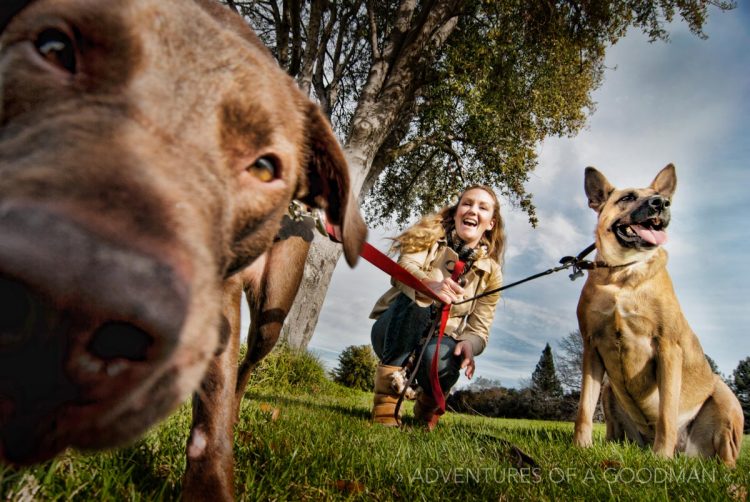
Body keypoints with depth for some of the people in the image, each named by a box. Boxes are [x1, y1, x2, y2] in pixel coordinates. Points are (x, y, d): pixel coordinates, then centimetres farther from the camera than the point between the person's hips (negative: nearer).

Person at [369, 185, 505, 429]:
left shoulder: (490, 272, 1)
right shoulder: (432, 234, -4)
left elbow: (479, 329, -3)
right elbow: (403, 268, -24)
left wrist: (469, 343, -28)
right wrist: (429, 285, -47)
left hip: (439, 338, 2)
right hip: (396, 332, -1)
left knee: (439, 359, -34)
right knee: (414, 298, -32)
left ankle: (428, 405, 3)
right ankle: (386, 398, -29)